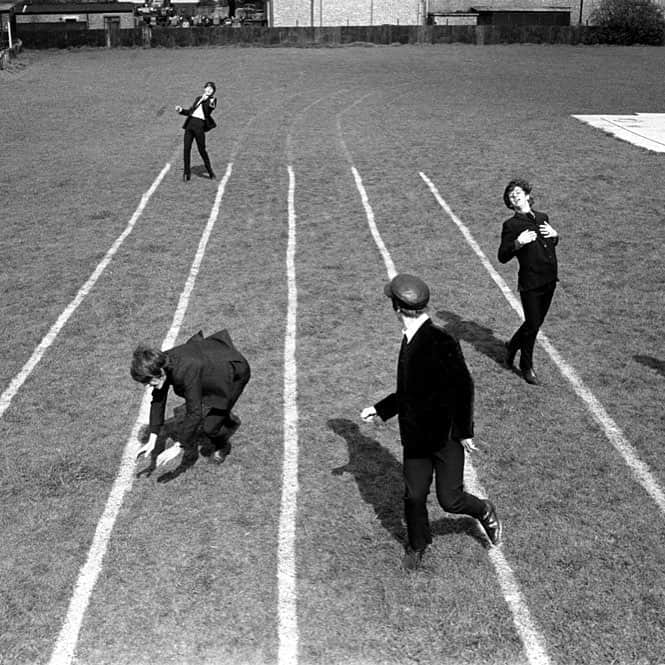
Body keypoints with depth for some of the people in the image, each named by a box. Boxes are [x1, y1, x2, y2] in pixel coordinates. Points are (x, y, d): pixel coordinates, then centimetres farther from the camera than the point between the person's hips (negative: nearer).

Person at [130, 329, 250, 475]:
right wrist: (152, 440, -11)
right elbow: (158, 400, -8)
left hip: (235, 371, -8)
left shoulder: (186, 371, -41)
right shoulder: (161, 363, -17)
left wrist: (179, 447, -30)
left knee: (209, 426, -8)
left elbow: (194, 413, -36)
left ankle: (221, 446, 25)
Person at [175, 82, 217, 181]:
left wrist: (210, 105, -29)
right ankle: (187, 173, 5)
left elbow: (208, 113, -11)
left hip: (199, 125, -5)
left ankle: (210, 171, 13)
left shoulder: (212, 100, 7)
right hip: (190, 123, 5)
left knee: (201, 150, -4)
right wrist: (181, 110, 13)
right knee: (186, 148, -1)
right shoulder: (198, 98, 24)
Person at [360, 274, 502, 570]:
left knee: (449, 500, 2)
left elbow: (463, 387, -19)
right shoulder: (410, 341, 3)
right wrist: (379, 410, 17)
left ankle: (483, 511, 33)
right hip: (415, 437, 6)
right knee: (413, 496, 11)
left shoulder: (442, 342, -23)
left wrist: (464, 431, -16)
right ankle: (417, 544, 35)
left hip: (446, 437, -6)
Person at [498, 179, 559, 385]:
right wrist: (517, 243, -26)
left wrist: (554, 235, 3)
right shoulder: (511, 225, -6)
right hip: (530, 283, -6)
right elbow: (502, 257, -10)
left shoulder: (543, 218, 11)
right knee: (532, 324, -1)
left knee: (536, 322, 15)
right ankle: (526, 367, 18)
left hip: (549, 281, 6)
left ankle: (513, 345, 41)